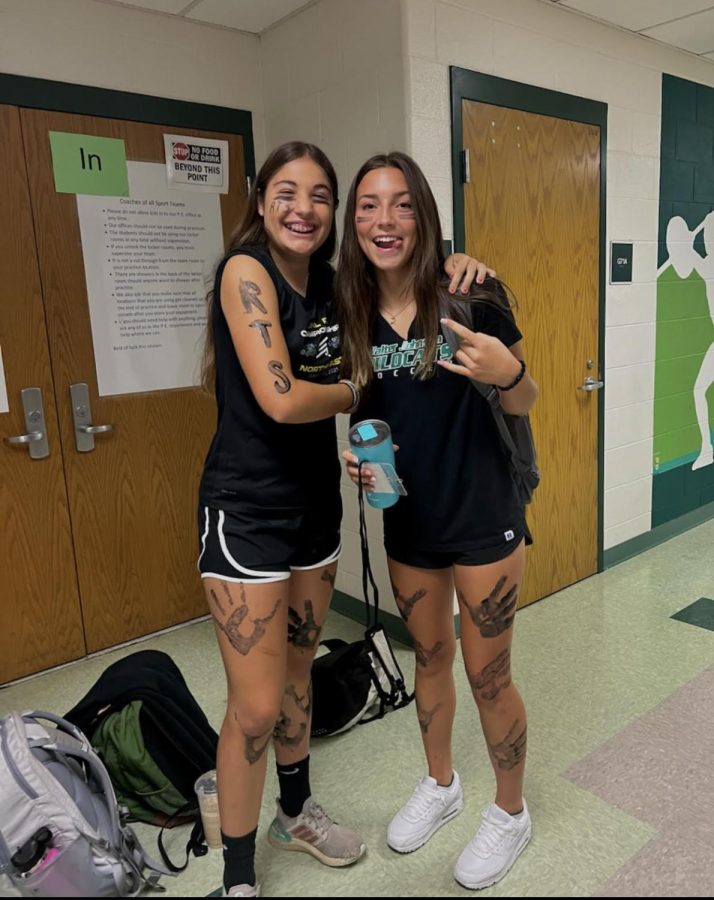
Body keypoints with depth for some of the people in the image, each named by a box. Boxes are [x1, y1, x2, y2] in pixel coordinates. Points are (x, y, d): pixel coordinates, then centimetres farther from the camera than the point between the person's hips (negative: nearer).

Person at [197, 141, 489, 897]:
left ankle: (296, 813, 44)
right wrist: (355, 392, -5)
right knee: (257, 705, -1)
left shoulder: (330, 283, 6)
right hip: (247, 506, -7)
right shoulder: (246, 270, -14)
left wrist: (454, 266, -1)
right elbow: (280, 399, -24)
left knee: (298, 667, 21)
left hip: (315, 497, 7)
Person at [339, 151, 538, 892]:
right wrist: (357, 454, -10)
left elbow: (523, 404, -5)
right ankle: (439, 785, 47)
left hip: (482, 516, -4)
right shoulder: (353, 313, -3)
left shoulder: (471, 294, -14)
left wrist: (508, 374, -27)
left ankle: (510, 813, 36)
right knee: (429, 658, 21)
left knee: (487, 674, 9)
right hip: (406, 522, 4)